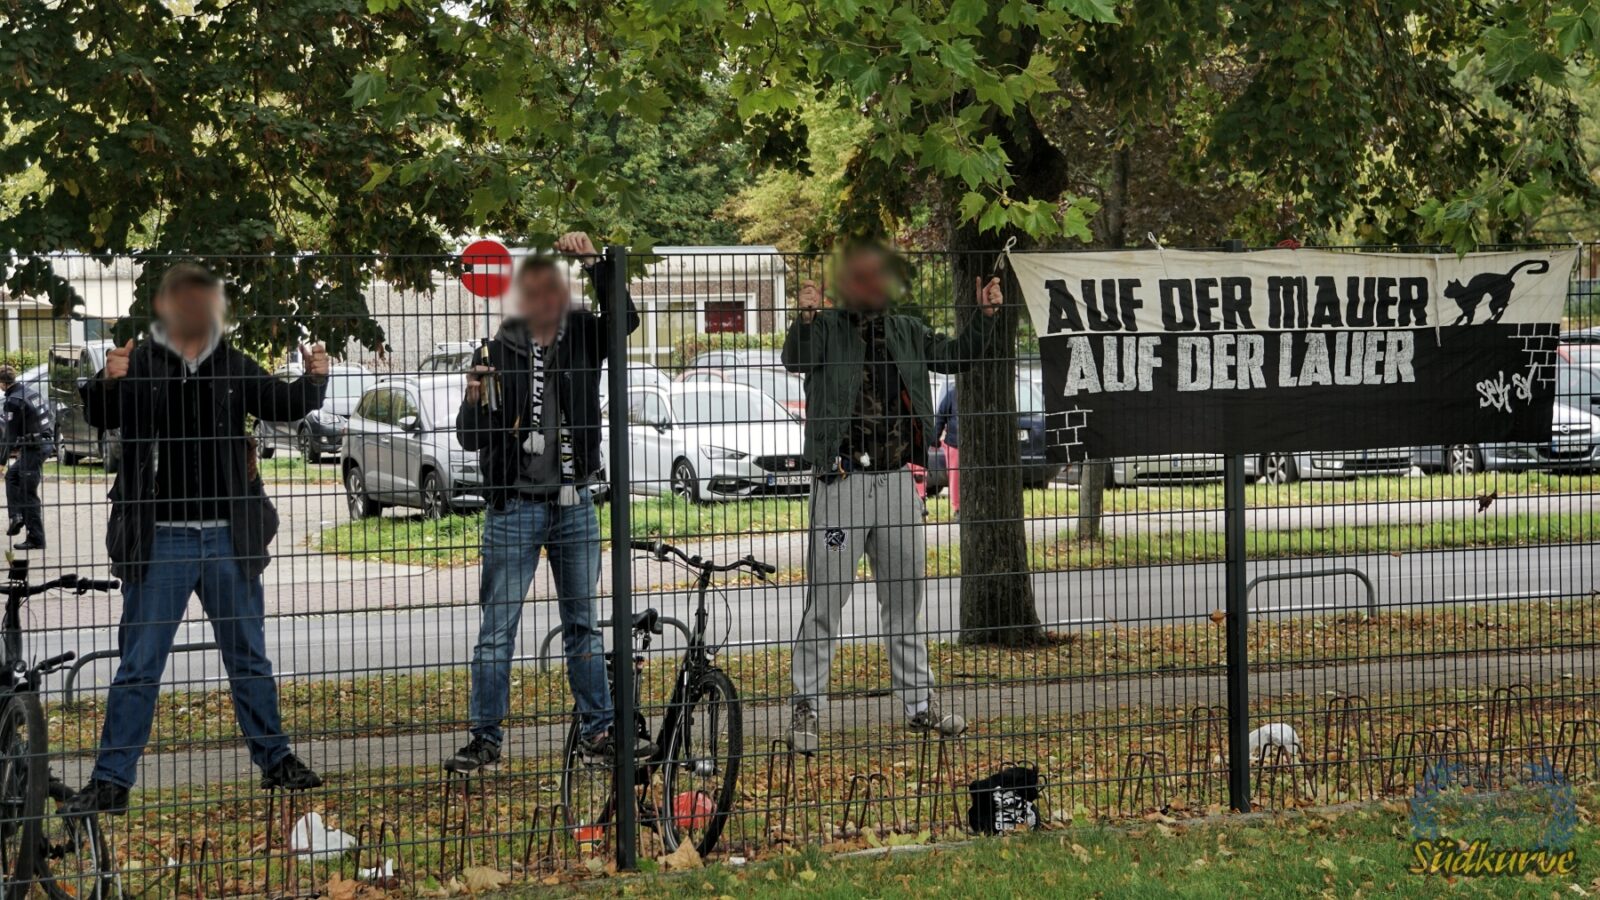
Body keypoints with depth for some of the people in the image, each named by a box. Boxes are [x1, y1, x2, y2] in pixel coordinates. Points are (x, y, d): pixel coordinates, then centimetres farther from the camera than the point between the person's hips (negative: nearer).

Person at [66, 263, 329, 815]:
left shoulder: (233, 366, 5)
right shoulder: (140, 364, -6)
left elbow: (280, 405, 15)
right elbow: (101, 416, -17)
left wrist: (312, 380, -6)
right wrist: (107, 384, -39)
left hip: (229, 536, 3)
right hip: (161, 539, -3)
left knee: (249, 658, 15)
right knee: (139, 664, 0)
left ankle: (275, 760, 27)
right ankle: (111, 781, 4)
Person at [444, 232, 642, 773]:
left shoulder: (583, 339, 3)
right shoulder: (497, 352, -3)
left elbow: (623, 318, -18)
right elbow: (470, 440, -3)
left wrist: (595, 262, -26)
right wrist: (475, 401, -24)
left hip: (574, 506, 3)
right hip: (514, 509, -2)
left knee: (583, 625, 11)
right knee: (497, 629, -1)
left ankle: (598, 733, 17)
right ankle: (486, 738, 4)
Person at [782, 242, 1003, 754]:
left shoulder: (906, 332, 13)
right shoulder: (827, 328, -3)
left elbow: (957, 356, 20)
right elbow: (795, 361, -21)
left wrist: (986, 317, 4)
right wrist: (805, 318, -40)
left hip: (897, 481, 5)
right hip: (842, 481, -5)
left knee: (905, 597, 13)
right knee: (825, 599, -4)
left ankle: (919, 703, 22)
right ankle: (806, 708, 2)